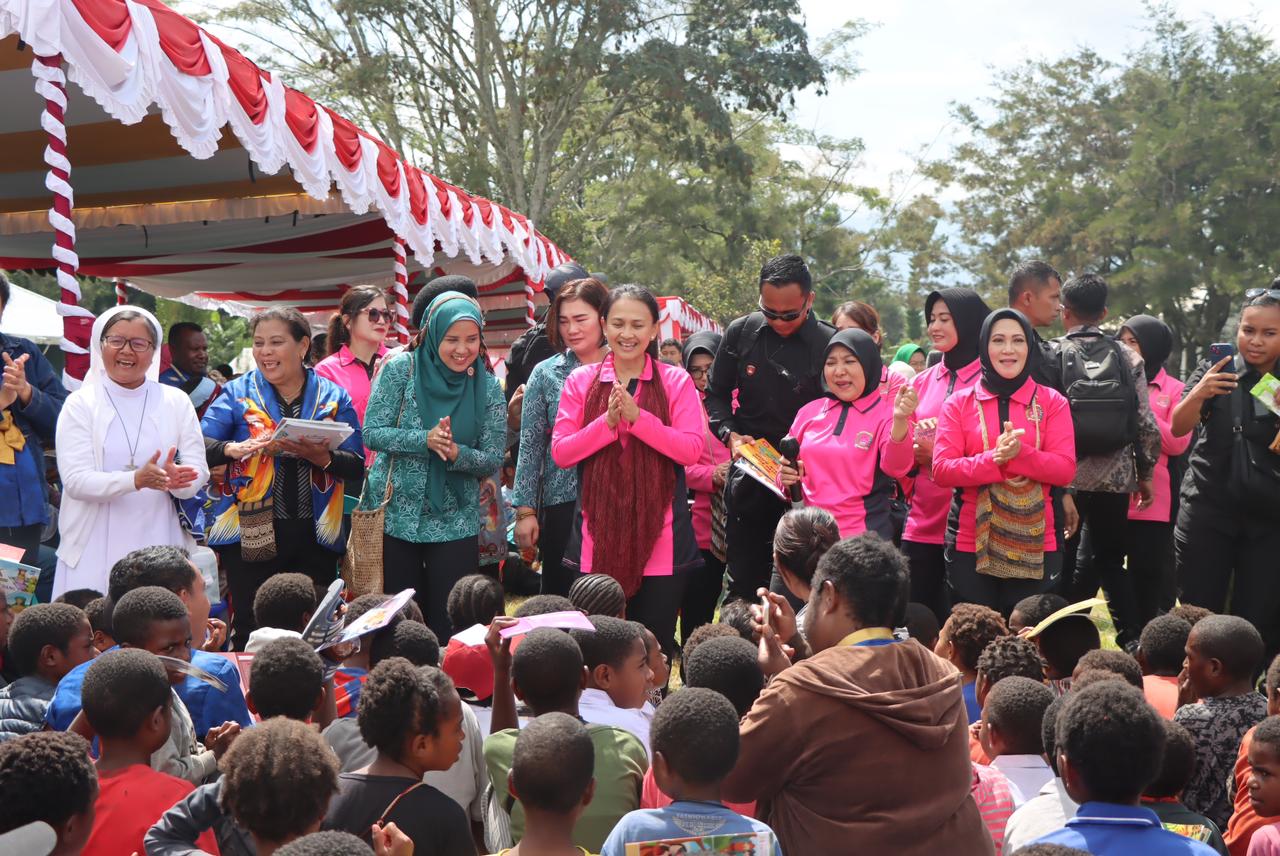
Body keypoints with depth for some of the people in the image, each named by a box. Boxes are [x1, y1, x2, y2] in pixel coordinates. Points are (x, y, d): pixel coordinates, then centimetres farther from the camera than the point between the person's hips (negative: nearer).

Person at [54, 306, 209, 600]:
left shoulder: (176, 401, 8)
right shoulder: (80, 403, 3)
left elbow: (198, 473, 2)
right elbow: (75, 480, -8)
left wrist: (175, 478, -21)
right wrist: (136, 480, -23)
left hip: (160, 545, 1)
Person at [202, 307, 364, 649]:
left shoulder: (333, 397, 8)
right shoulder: (239, 393, 6)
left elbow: (356, 464, 2)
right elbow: (201, 447, -4)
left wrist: (323, 458, -18)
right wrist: (234, 449, -24)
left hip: (314, 535, 1)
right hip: (250, 533, -1)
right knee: (251, 634, 0)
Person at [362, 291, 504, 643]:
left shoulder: (487, 386, 1)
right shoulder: (400, 369, -4)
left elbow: (493, 459, -1)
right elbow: (373, 432, -8)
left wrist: (456, 452, -21)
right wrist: (425, 440, -22)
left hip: (455, 524, 1)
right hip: (395, 516, -1)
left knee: (451, 626, 1)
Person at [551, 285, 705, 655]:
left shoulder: (676, 381, 2)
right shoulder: (580, 381, 6)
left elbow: (691, 449, -9)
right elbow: (560, 453, 0)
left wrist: (637, 417, -18)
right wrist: (607, 422, -14)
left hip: (659, 538, -1)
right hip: (598, 538, 1)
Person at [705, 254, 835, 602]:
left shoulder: (830, 345, -9)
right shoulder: (741, 333, 1)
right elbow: (716, 394, 12)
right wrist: (730, 435, -6)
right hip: (748, 476, 3)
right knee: (743, 580, 9)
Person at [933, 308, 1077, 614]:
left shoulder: (1052, 402, 5)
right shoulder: (959, 404, 5)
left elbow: (1065, 469, -4)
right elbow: (941, 470, -5)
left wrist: (1020, 453, -21)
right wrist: (993, 459, -20)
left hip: (1035, 547, 0)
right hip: (971, 546, 0)